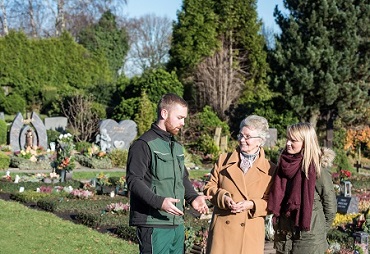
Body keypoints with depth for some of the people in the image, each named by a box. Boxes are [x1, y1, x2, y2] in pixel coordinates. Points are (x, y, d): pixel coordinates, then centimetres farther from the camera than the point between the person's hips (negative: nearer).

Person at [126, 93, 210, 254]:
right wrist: (159, 201, -28)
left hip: (177, 223, 9)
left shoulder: (176, 146, 20)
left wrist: (193, 197, 7)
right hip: (153, 225, -9)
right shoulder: (144, 144, -9)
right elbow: (133, 180, -16)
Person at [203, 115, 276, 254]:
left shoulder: (270, 169, 2)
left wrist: (252, 205, -14)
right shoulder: (224, 160, 9)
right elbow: (210, 187, 10)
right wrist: (223, 197, -10)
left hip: (251, 233, -1)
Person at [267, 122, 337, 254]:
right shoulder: (285, 164, 5)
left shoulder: (319, 168, -12)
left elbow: (330, 205, -6)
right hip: (283, 234, 5)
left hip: (308, 239, -5)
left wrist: (320, 231, 0)